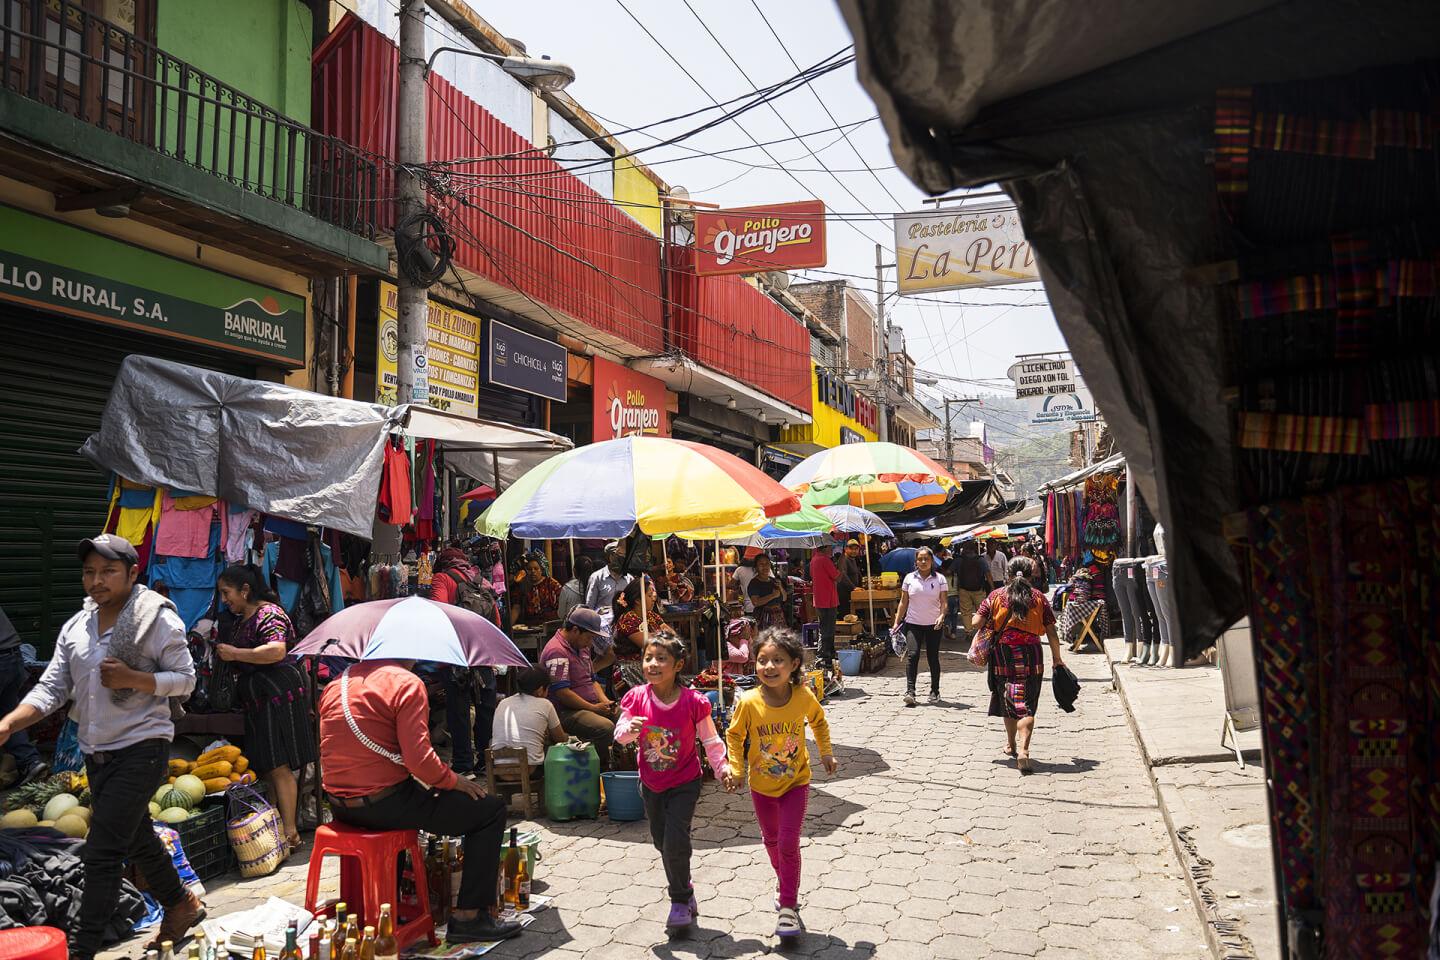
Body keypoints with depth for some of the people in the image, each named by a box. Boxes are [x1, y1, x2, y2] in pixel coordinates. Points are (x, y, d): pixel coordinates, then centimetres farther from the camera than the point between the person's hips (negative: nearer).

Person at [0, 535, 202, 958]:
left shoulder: (157, 619, -10)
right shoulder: (74, 627, 9)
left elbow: (185, 679, -8)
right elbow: (51, 687, 5)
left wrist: (132, 678, -22)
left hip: (141, 746, -7)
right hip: (96, 751, 7)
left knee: (102, 852, -9)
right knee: (138, 840, 20)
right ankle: (181, 907, 38)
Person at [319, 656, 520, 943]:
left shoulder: (334, 685, 11)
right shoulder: (407, 683, -12)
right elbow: (419, 759, -20)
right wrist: (454, 781, -3)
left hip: (340, 808, 8)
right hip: (383, 806, -8)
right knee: (491, 811, 1)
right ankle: (469, 918, -1)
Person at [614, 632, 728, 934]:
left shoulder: (693, 702, -18)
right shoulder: (637, 697, -13)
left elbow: (710, 740, -7)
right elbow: (620, 734, -16)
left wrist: (721, 767, -17)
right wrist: (630, 729, -38)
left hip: (684, 782, -4)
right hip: (651, 783, 4)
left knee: (676, 842, -13)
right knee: (661, 842, 17)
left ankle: (681, 901, 11)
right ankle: (682, 888, 42)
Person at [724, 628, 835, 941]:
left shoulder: (804, 697, -20)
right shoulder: (749, 703, -23)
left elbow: (818, 720, 4)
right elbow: (734, 735, -4)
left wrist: (826, 751, 1)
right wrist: (737, 771, -8)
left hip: (796, 782, -1)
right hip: (762, 785, 1)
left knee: (789, 842, -7)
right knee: (771, 839, 20)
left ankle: (788, 905, 10)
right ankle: (783, 879, 50)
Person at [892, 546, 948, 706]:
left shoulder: (939, 579, 2)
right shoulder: (909, 578, 4)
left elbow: (943, 602, -2)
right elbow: (903, 602, 8)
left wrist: (941, 616, -21)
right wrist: (897, 622, 4)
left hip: (933, 625, 0)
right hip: (913, 623, 0)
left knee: (933, 658, 5)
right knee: (912, 655, -14)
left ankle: (935, 692, 19)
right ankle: (910, 691, -16)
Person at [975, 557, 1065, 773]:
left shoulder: (996, 595, 1)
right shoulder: (1039, 598, 2)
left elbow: (976, 623, -5)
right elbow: (1052, 633, 2)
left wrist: (989, 631, 16)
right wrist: (1056, 659, 14)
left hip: (1003, 654, 1)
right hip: (1031, 655, -1)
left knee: (1008, 701, 18)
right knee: (1027, 706, -1)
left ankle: (1011, 745, 34)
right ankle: (1023, 749, -18)